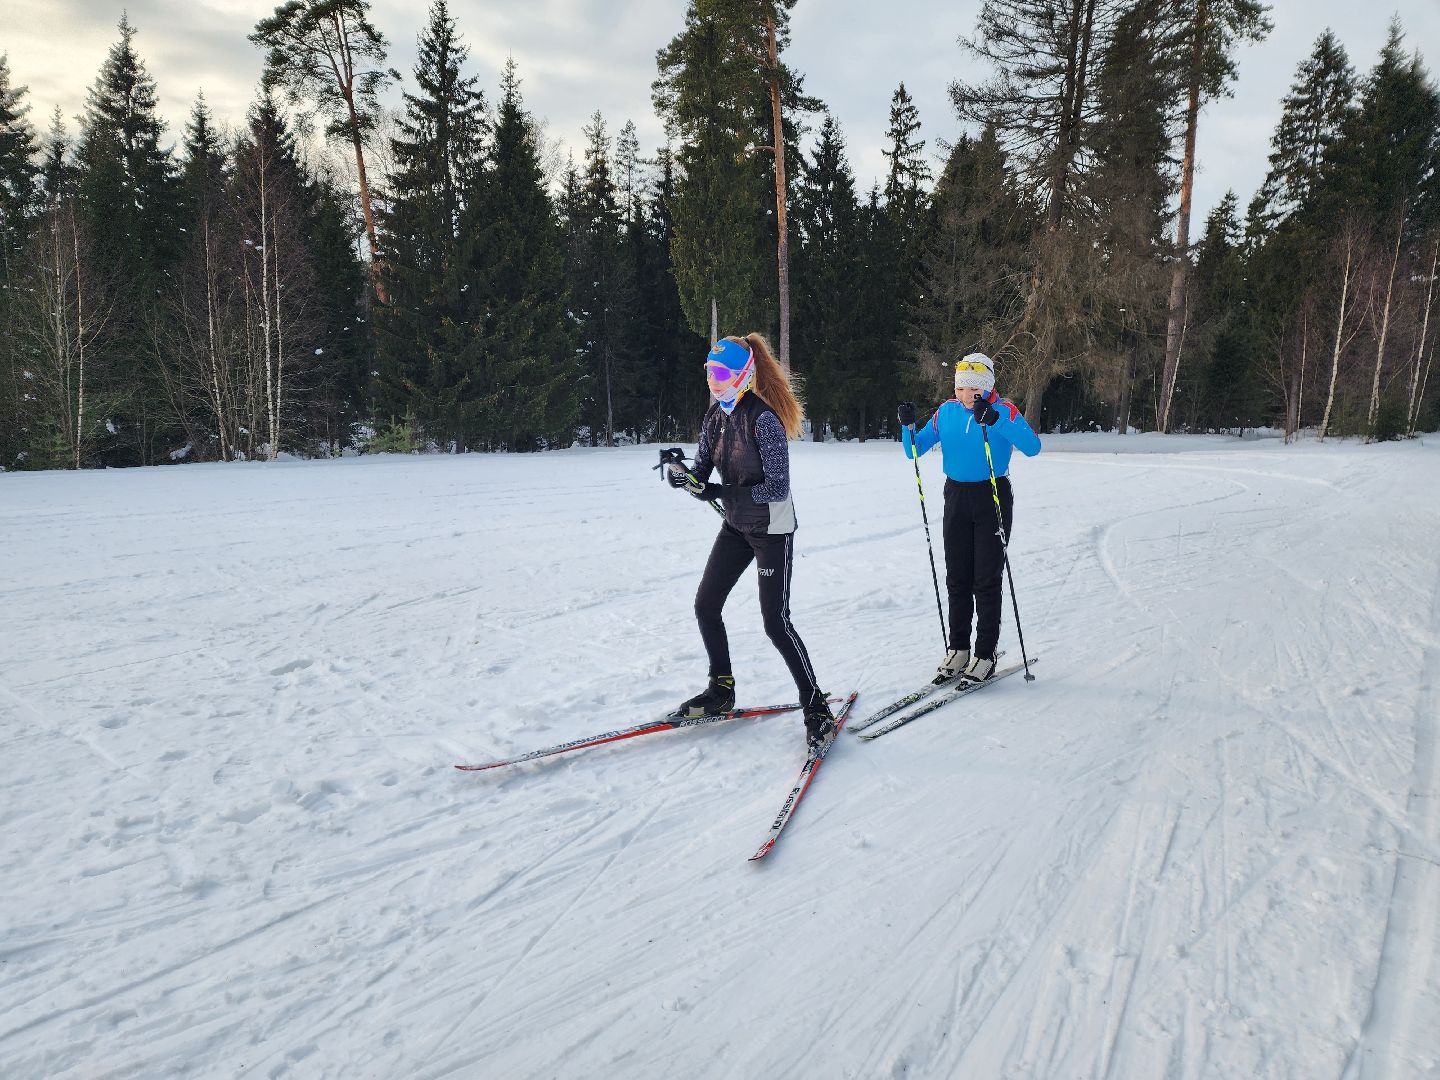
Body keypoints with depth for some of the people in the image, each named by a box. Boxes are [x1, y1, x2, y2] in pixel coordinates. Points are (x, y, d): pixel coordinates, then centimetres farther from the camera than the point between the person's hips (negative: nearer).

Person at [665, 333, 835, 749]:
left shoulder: (763, 418, -23)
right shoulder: (716, 415, 1)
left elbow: (778, 487, -23)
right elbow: (702, 473, 1)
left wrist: (723, 493, -25)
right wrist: (682, 475, -21)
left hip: (771, 529, -8)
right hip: (736, 526, 8)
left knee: (775, 622, -8)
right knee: (705, 605, 9)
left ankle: (816, 706, 7)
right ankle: (721, 690, 27)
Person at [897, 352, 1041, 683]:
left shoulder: (1003, 410, -9)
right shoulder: (946, 411, 3)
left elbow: (1032, 447, -25)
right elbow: (915, 450, 7)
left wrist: (995, 421, -35)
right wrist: (907, 426, -12)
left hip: (993, 497, -4)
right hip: (957, 497, 4)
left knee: (987, 579, -1)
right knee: (957, 576, 7)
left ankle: (985, 654, 7)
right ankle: (958, 649, 17)